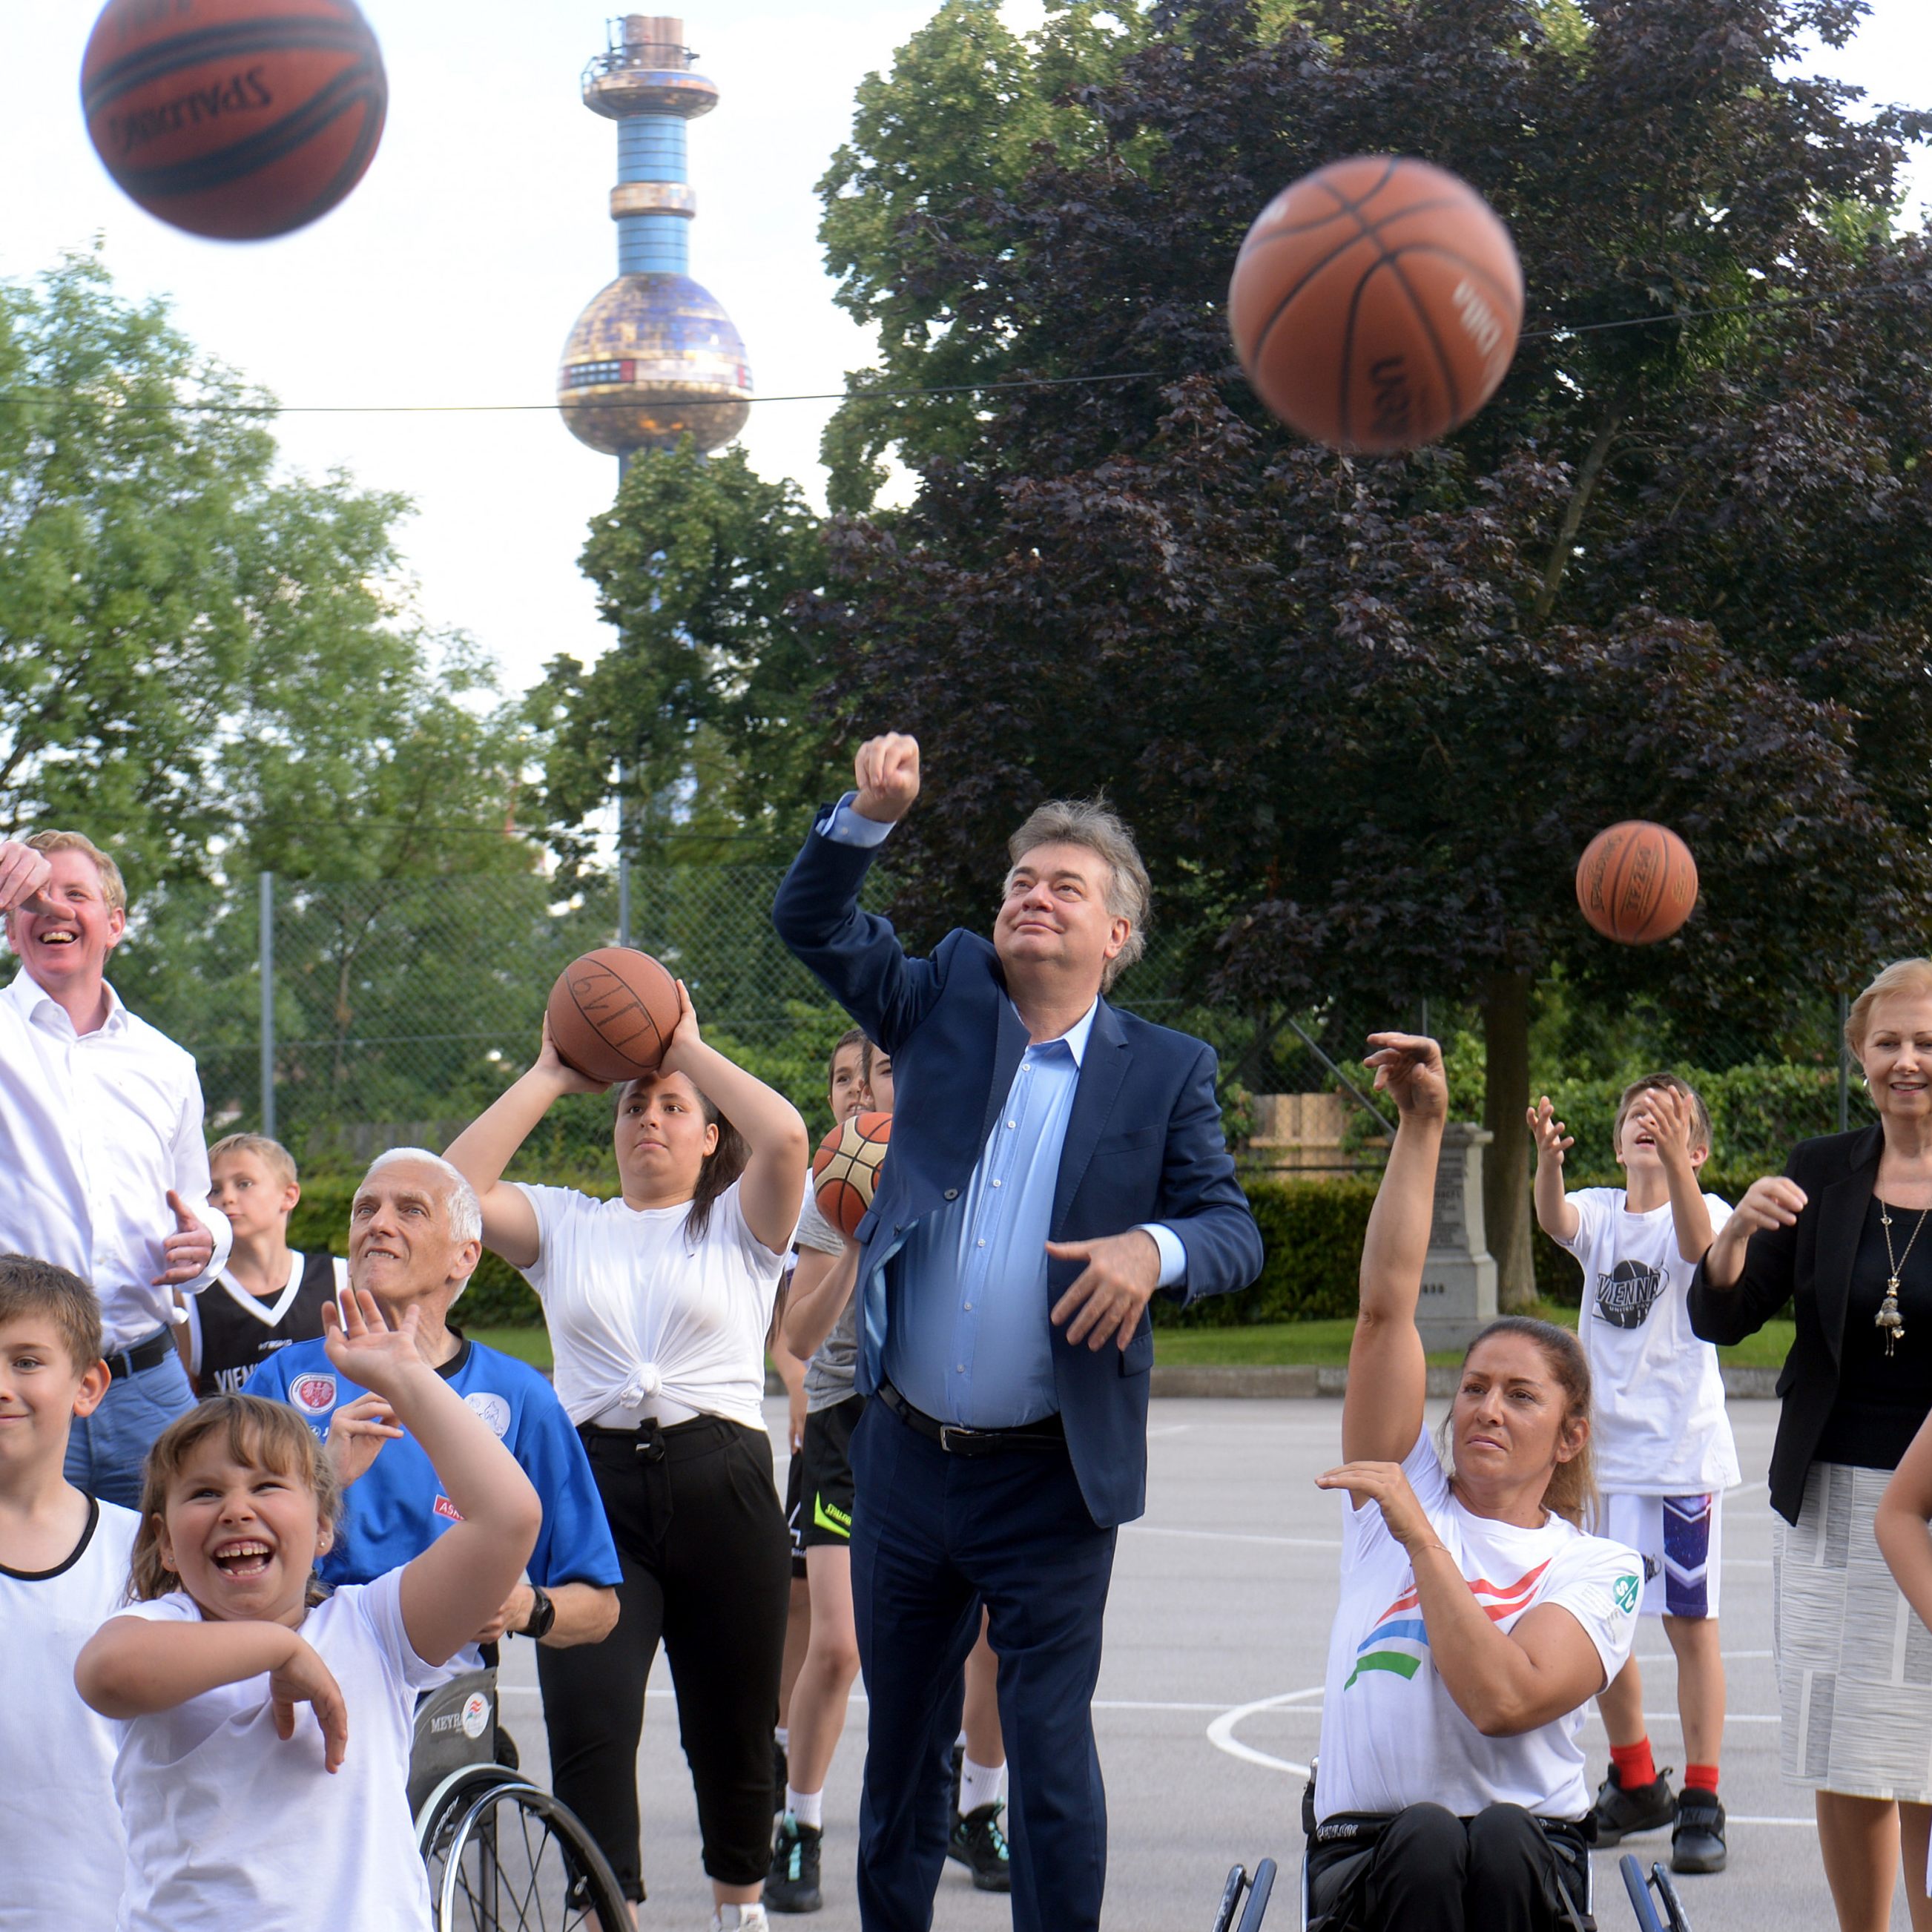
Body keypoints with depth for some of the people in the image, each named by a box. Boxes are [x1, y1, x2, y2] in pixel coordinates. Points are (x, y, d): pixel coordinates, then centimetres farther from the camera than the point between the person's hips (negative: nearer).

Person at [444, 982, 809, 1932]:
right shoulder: (565, 1224, 15)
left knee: (730, 1726, 10)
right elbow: (454, 1189, 0)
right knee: (588, 1719, -14)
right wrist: (550, 1076, 6)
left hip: (721, 1487, -1)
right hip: (594, 1487, 1)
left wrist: (690, 1050, 2)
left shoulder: (738, 1223, 10)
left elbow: (784, 1137, -11)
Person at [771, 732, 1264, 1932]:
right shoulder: (947, 1004, 6)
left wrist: (1154, 1247, -26)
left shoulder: (1167, 1071, 0)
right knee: (901, 1733, 15)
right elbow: (813, 923, 2)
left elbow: (1235, 1233, -3)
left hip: (1051, 1478, -3)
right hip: (907, 1459, 3)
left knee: (1052, 1748, -3)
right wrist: (873, 814, -16)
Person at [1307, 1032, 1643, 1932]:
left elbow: (1504, 1698, -13)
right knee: (1426, 1839, -35)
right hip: (1366, 1853, 1)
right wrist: (1421, 1126, 3)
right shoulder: (1401, 1493, 14)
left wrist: (1418, 1536, -9)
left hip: (1531, 1859, -1)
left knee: (1500, 1838, -36)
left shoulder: (1597, 1568, 6)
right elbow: (1387, 1303, 7)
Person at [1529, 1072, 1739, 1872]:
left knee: (1690, 1622, -2)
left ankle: (1701, 1803, 5)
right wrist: (1548, 1160, -39)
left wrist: (1674, 1154, -44)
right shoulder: (1599, 1212, 6)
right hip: (1603, 1448, 4)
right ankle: (1636, 1785, 28)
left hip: (1682, 1449, -4)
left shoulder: (1705, 1209, -3)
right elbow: (1555, 1220, -17)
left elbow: (1699, 1244, -27)